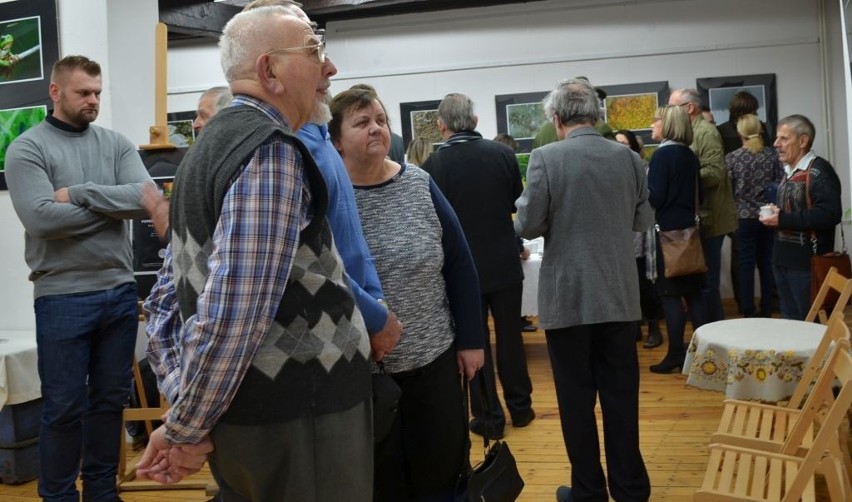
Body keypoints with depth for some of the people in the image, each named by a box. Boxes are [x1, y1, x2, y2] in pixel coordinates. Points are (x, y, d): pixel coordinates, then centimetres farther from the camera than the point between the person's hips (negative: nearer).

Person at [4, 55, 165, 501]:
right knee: (64, 408, 5)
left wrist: (80, 193, -14)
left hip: (120, 291, 4)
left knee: (111, 400, 14)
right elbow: (43, 218, -18)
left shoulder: (116, 143, 8)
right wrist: (115, 204, -9)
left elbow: (147, 198, -7)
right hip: (62, 297, -4)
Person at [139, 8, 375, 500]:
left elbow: (167, 298, 15)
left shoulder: (218, 141, 12)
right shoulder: (272, 152, -17)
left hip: (253, 411, 9)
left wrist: (185, 408, 11)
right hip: (296, 420, -9)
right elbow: (233, 315, -25)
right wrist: (184, 429, -13)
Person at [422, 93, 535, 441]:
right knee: (510, 337, 16)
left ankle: (489, 418, 16)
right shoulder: (503, 153, -8)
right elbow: (518, 203, 5)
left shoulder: (434, 165, -16)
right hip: (505, 262, 2)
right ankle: (520, 408, 28)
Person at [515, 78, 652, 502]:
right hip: (619, 294, 4)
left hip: (568, 296, -3)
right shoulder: (629, 158, 1)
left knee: (577, 399, 8)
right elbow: (643, 221, 10)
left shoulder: (546, 158, -11)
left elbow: (528, 227, -10)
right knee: (621, 395, 11)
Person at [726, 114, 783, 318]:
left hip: (745, 217, -2)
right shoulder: (772, 154, -2)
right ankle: (766, 310, 15)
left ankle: (749, 312, 4)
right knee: (766, 263, 10)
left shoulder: (732, 157, -7)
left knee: (746, 265, 3)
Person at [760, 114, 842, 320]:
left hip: (808, 263, -9)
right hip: (784, 260, 9)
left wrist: (784, 219, -24)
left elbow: (830, 214, -27)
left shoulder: (819, 171, -15)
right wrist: (774, 214, 11)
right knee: (790, 320, 16)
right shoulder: (789, 172, 15)